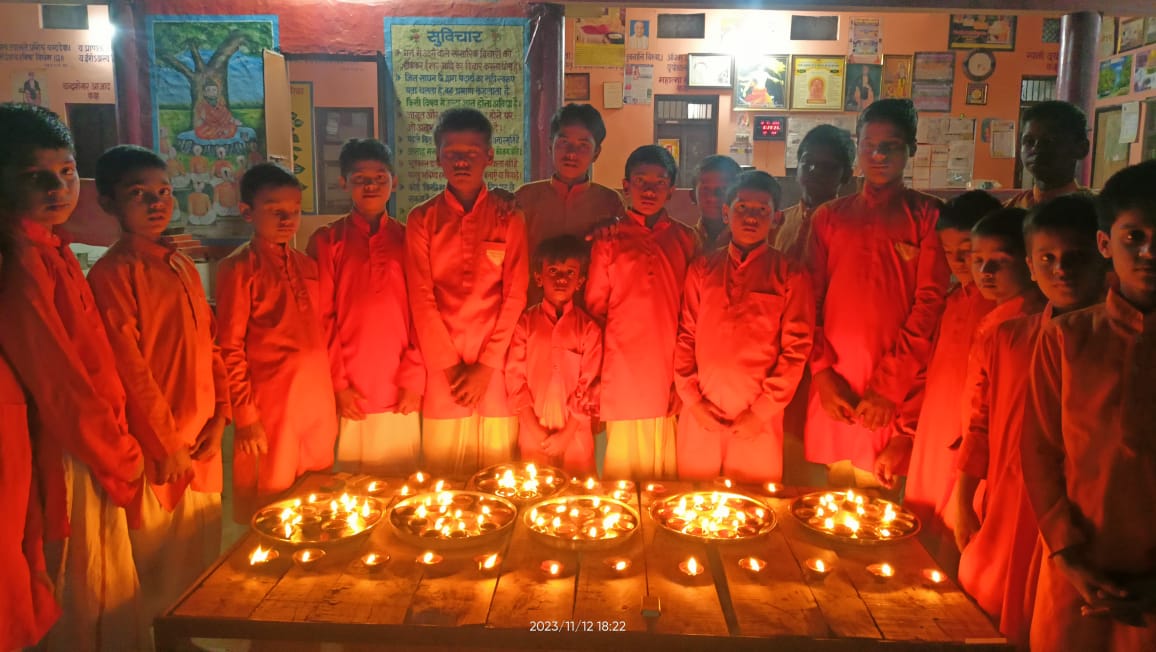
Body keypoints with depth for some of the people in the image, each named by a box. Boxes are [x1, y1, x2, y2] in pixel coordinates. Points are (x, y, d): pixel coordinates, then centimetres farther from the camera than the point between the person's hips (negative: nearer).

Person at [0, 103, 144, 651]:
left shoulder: (53, 253, 9)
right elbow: (57, 380, -19)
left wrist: (116, 445, 8)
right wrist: (118, 456, -9)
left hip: (95, 451, 8)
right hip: (71, 457, -8)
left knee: (104, 589, 20)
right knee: (85, 594, 6)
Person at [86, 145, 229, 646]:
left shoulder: (184, 266, 10)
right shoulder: (112, 273, -11)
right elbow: (130, 369, -14)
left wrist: (218, 417, 3)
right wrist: (167, 445, -12)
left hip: (202, 440, 7)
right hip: (157, 446, -7)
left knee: (198, 553, 17)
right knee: (155, 556, 6)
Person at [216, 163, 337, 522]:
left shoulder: (305, 265, 11)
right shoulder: (240, 268, -7)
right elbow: (230, 348, -8)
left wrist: (335, 392, 12)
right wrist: (245, 415, -11)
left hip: (316, 407, 6)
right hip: (270, 408, -6)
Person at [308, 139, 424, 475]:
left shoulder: (408, 240, 6)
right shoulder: (327, 241, 2)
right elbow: (323, 318, 0)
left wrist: (414, 379, -3)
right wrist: (338, 383, -4)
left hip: (400, 391, 1)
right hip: (351, 394, -1)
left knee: (401, 480, 8)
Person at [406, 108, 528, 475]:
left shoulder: (509, 219, 5)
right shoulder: (422, 220, 5)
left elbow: (515, 298, 0)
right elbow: (421, 299, 1)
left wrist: (487, 365, -7)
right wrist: (449, 365, -6)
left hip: (495, 369, 0)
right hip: (442, 371, 0)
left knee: (498, 468, 4)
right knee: (443, 471, 4)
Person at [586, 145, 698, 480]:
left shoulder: (685, 239, 9)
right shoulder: (609, 239, 6)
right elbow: (594, 309, 7)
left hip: (670, 384, 1)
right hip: (623, 385, -1)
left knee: (668, 470, 5)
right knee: (623, 476, 3)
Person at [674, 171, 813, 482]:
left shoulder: (791, 277, 1)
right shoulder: (702, 269, 8)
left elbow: (796, 349, -3)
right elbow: (685, 336, 6)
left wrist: (761, 410, -8)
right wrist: (693, 399, -2)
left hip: (758, 423, -2)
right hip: (700, 418, 2)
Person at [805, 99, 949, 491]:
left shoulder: (928, 216, 5)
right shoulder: (828, 217, 13)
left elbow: (930, 303, -4)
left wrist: (889, 385, -9)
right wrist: (823, 374, -3)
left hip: (898, 397, -2)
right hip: (834, 391, 3)